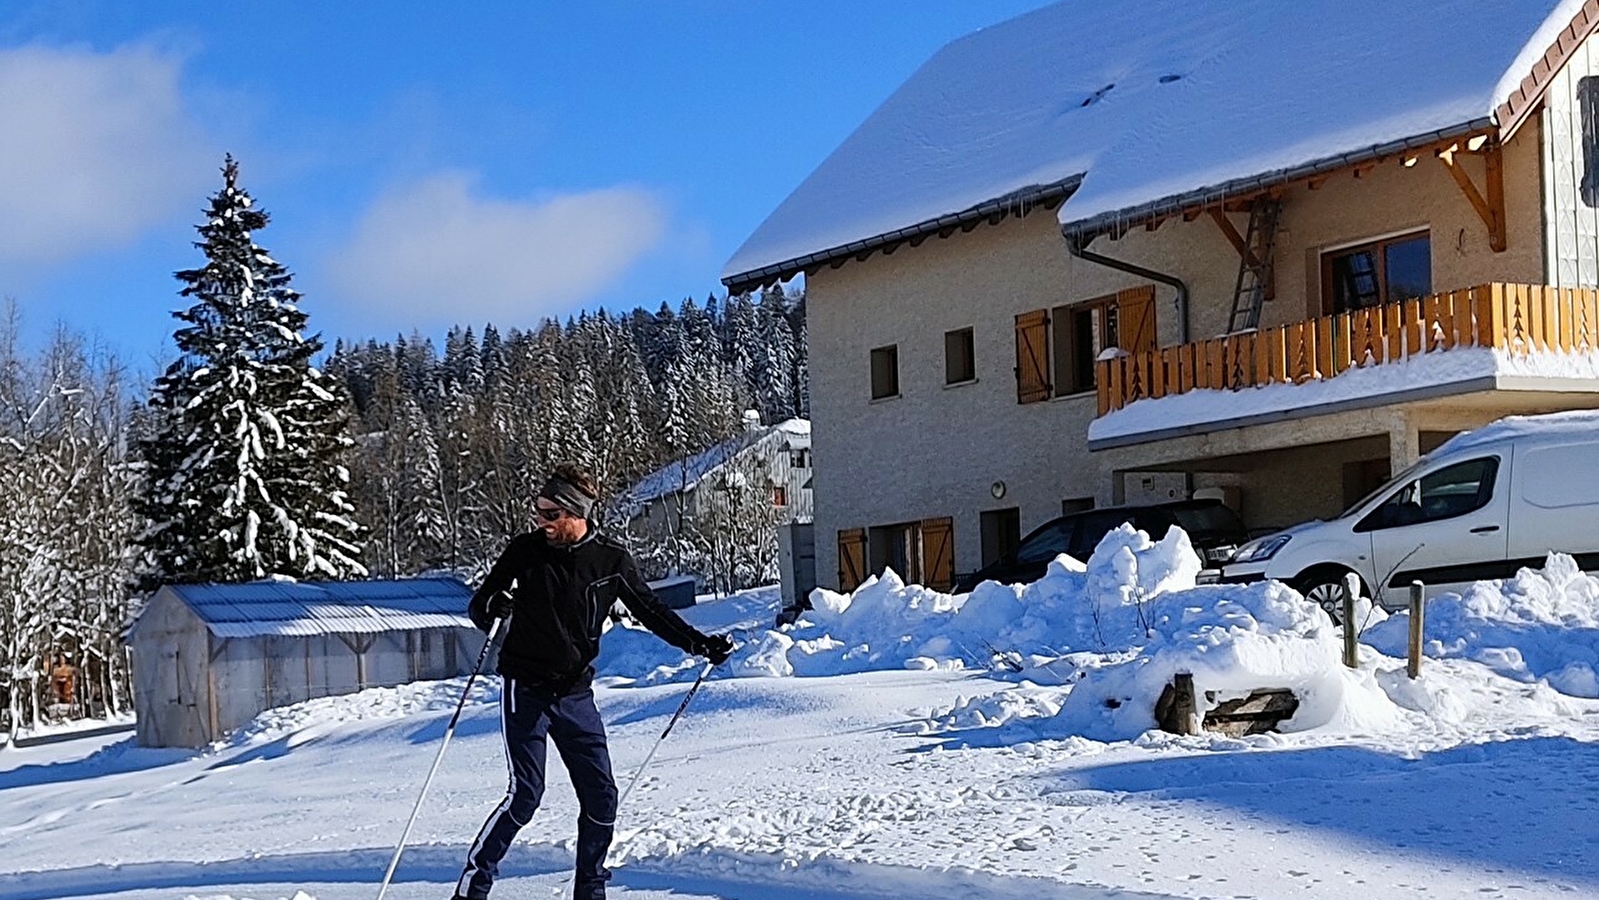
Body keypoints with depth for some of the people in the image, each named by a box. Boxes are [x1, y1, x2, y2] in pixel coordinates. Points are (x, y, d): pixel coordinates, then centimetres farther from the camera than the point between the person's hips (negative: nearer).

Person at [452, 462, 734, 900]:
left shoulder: (611, 559, -2)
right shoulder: (526, 549, -6)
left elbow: (649, 610, 10)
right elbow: (478, 606, -2)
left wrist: (698, 642, 2)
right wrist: (493, 607, -25)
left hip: (575, 694, 3)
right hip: (526, 689, -3)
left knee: (601, 797, 1)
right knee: (525, 793, -12)